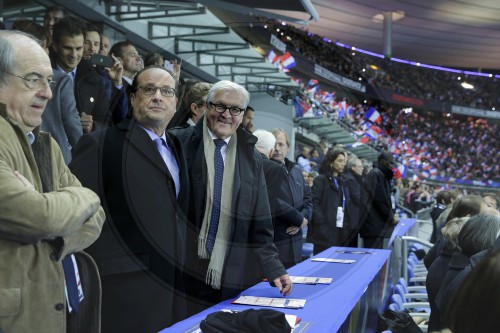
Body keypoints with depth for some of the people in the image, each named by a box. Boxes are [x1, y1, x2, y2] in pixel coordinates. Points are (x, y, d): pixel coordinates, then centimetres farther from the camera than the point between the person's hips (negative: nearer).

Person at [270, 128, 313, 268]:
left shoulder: (296, 170, 15)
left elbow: (308, 198, 15)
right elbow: (274, 203, -20)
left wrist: (304, 219, -5)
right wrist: (300, 219, -9)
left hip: (295, 240, 7)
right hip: (272, 240, -7)